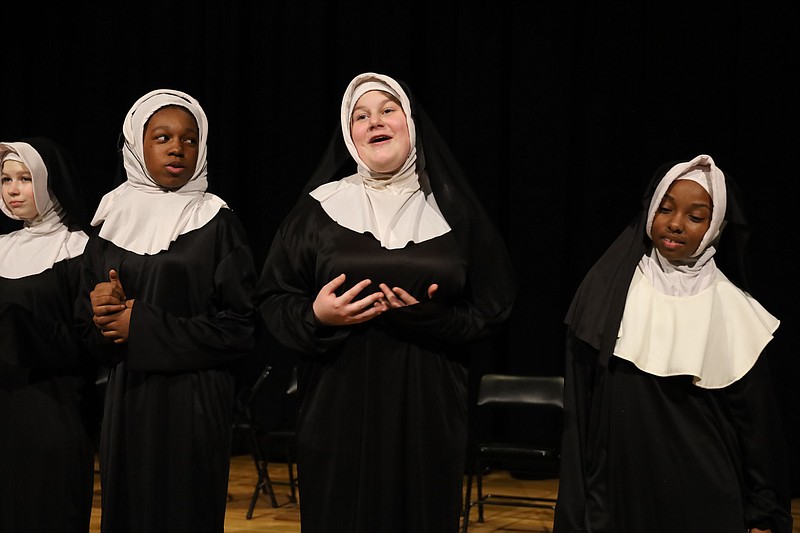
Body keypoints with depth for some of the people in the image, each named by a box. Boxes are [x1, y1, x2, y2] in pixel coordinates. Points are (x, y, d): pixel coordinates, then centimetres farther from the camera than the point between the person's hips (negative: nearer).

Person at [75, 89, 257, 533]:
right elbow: (87, 328, 13)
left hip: (193, 403, -3)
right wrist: (99, 309, -11)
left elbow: (240, 327, -8)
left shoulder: (216, 222, -1)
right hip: (124, 401, 3)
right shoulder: (110, 222, 9)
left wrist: (144, 328, -13)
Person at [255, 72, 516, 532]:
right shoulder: (320, 208, 3)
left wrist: (434, 318, -13)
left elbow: (493, 308, 5)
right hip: (339, 407, 0)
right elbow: (273, 299, 5)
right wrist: (315, 316, -15)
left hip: (427, 410, 1)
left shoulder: (453, 210, 4)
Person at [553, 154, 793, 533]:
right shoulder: (611, 291, -1)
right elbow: (581, 404, 0)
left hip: (703, 497, -1)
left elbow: (755, 418, 1)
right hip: (622, 488, 1)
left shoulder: (732, 312, -2)